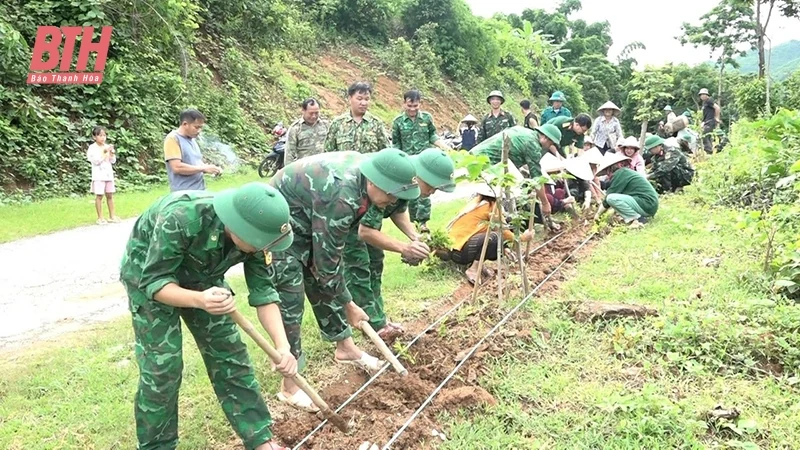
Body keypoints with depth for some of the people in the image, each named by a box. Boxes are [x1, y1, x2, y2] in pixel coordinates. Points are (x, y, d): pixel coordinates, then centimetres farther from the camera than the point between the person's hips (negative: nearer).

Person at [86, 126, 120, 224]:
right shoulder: (92, 148, -6)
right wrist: (104, 152, -18)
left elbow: (113, 161, 7)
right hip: (99, 175, -5)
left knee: (110, 195, 10)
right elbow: (96, 161, -16)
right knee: (99, 196, -2)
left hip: (108, 174, 5)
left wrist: (112, 153, -9)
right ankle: (100, 218, 4)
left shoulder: (107, 147, 9)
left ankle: (112, 216, 18)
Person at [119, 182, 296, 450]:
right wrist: (199, 300, -51)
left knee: (229, 355, 2)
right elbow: (155, 282, -33)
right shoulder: (180, 218, -41)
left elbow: (263, 292, -18)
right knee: (162, 367, -9)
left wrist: (282, 346, -28)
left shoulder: (253, 236, -24)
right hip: (148, 275, -4)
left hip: (201, 277, 4)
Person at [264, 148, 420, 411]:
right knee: (289, 303, -6)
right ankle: (289, 387, 4)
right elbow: (327, 264, -26)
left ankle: (345, 348, 32)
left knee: (324, 287, 15)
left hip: (306, 224, 9)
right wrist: (349, 306, -12)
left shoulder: (365, 168, -9)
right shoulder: (341, 197, -36)